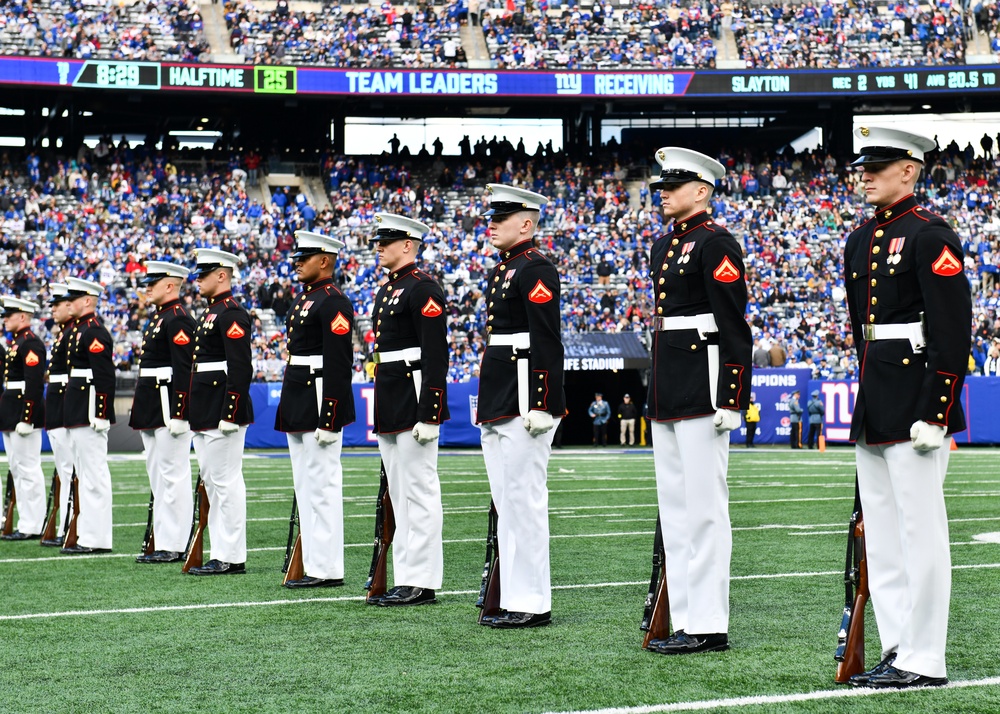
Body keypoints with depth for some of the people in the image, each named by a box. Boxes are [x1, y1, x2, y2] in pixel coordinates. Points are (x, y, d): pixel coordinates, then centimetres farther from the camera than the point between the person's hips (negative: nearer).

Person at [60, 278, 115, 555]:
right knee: (85, 475, 13)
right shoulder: (78, 329, 17)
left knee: (94, 475, -8)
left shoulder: (94, 332, -14)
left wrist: (100, 415, -23)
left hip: (90, 413, -11)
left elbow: (105, 377, -20)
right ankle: (88, 534, 18)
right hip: (77, 415, 11)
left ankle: (97, 540, -6)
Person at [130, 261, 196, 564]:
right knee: (159, 478, 12)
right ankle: (163, 542, 17)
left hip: (169, 408, -11)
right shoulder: (158, 318, 18)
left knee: (172, 477, -7)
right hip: (153, 411, 11)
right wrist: (140, 409, 21)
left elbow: (184, 370, -19)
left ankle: (174, 546, -4)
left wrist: (178, 414, -23)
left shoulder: (178, 320, -13)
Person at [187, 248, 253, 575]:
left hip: (222, 411, -11)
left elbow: (240, 368, -20)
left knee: (226, 481, -7)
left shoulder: (232, 314, -13)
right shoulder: (210, 313, 19)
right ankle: (221, 553, 16)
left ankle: (231, 557, -4)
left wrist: (230, 413, -23)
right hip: (205, 413, 11)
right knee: (212, 482, 12)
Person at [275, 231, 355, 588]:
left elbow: (339, 364, -18)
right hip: (298, 404, 10)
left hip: (321, 401, -10)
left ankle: (327, 569, -4)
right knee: (305, 486, 11)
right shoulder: (303, 298, 17)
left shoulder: (333, 303, -13)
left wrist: (329, 420, -21)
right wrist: (289, 409, 20)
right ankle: (312, 564, 16)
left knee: (322, 485, -7)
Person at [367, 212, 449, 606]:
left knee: (419, 492, -7)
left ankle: (422, 582, -4)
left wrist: (429, 414, -22)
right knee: (399, 495, 11)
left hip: (414, 399, -10)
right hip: (389, 404, 10)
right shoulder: (385, 290, 18)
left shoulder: (423, 289, -11)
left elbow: (436, 354, -17)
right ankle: (405, 577, 16)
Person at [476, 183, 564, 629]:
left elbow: (546, 343, -18)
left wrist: (540, 406, -23)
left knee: (524, 502, -7)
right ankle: (514, 598, 17)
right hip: (497, 406, 10)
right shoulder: (501, 270, 19)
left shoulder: (535, 270, -11)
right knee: (506, 504, 11)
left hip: (524, 404, -10)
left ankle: (532, 604, -2)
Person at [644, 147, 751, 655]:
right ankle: (685, 619, 16)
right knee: (674, 505, 11)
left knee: (704, 507, -7)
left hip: (702, 386, -10)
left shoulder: (715, 244, -9)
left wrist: (730, 398, -19)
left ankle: (709, 626, -4)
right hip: (666, 393, 10)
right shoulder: (663, 246, 18)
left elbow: (734, 327, -15)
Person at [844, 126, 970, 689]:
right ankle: (898, 650, 19)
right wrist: (869, 399, 20)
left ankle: (925, 661, 1)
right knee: (882, 535, 11)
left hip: (915, 404, -9)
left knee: (920, 532, -5)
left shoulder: (931, 236, -10)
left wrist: (935, 412, -19)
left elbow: (953, 331, -15)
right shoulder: (861, 242, 15)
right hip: (874, 408, 9)